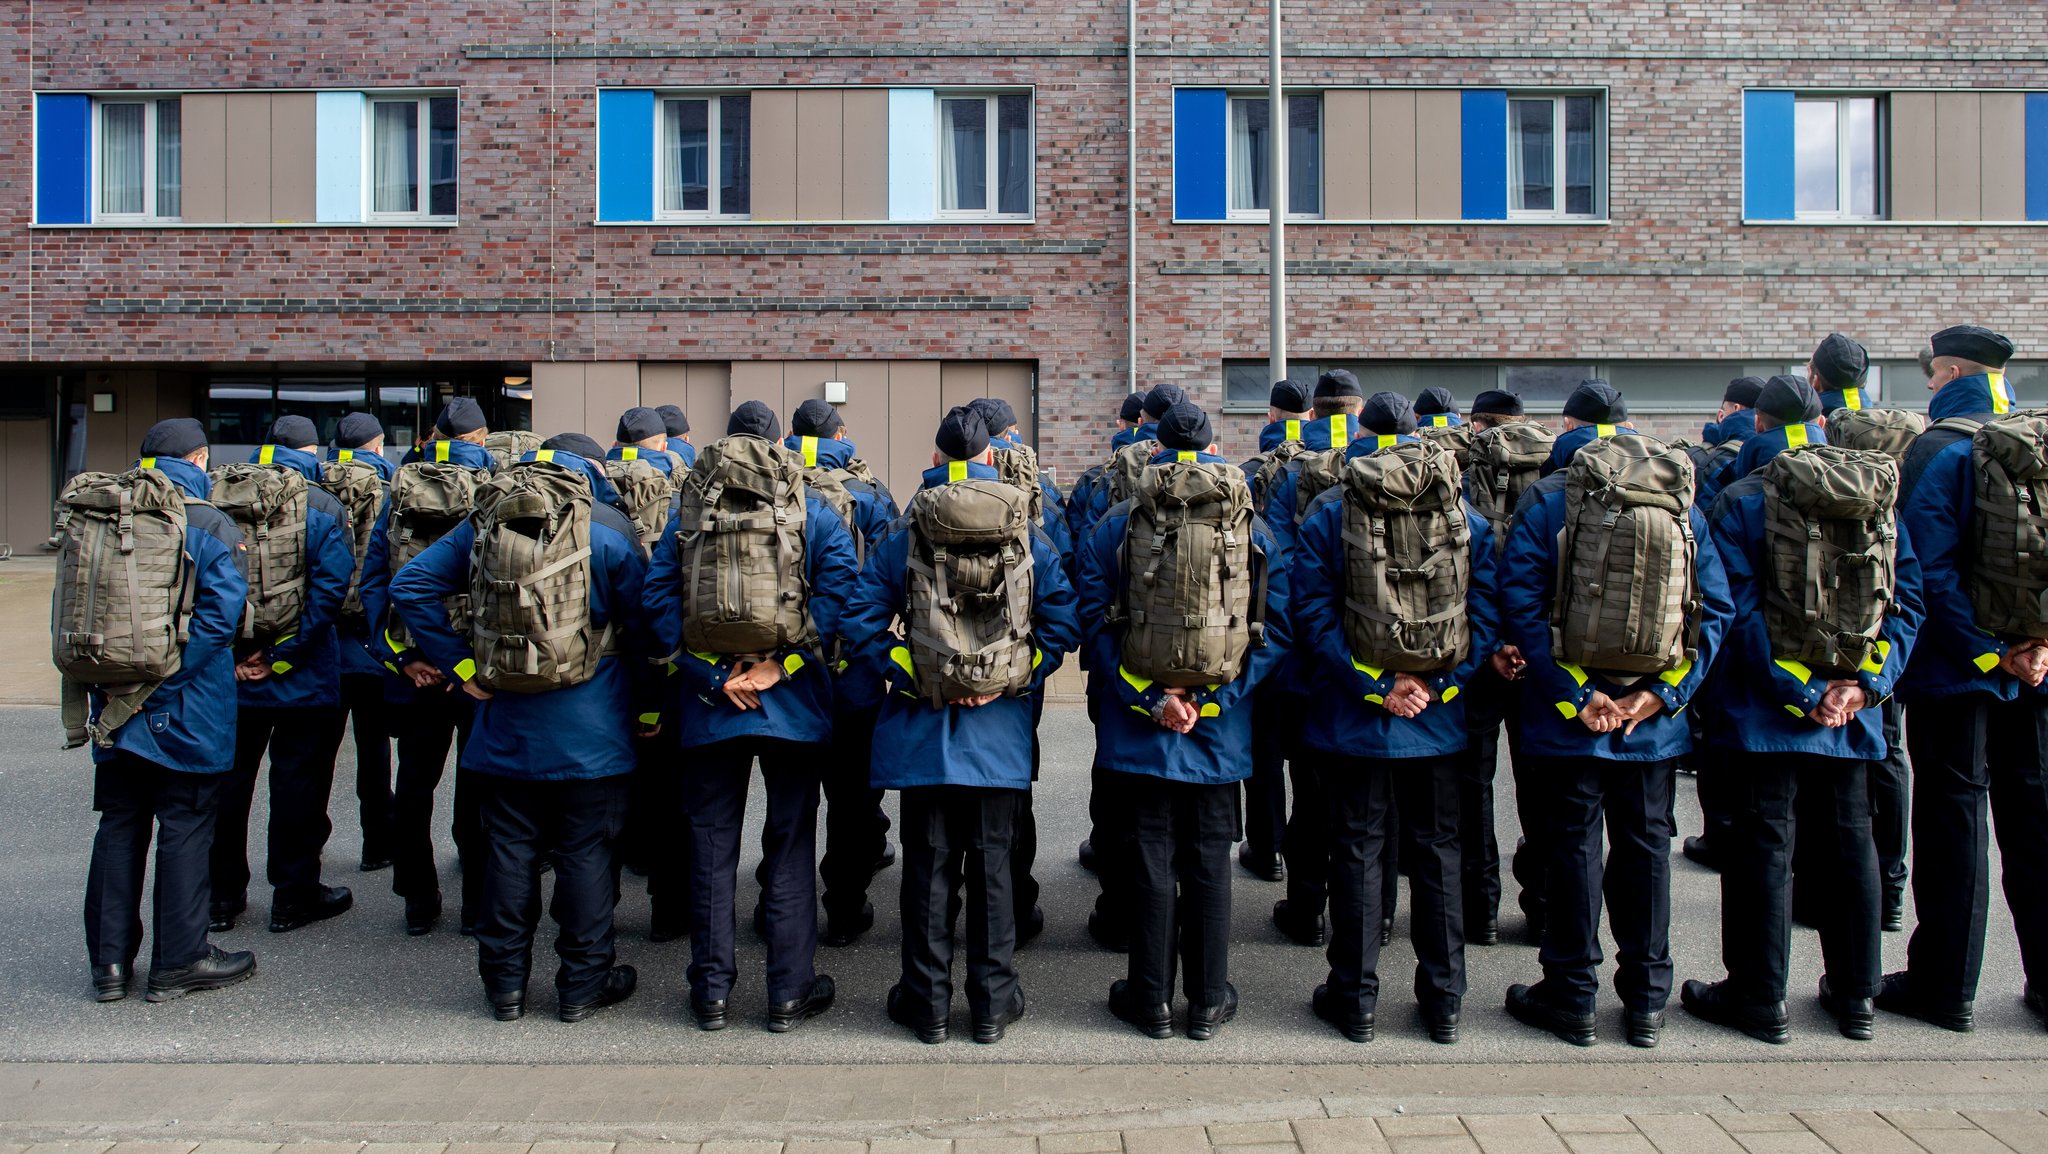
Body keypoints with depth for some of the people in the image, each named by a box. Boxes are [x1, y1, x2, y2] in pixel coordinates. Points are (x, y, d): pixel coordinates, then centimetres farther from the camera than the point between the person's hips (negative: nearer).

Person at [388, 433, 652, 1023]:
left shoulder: (485, 521, 5)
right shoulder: (609, 526, -7)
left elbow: (410, 586, 3)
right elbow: (641, 625, -6)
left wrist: (460, 668, 2)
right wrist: (647, 707, 5)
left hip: (505, 722, 3)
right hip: (588, 730, -3)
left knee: (509, 848, 12)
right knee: (586, 851, 7)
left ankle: (505, 983, 22)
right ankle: (583, 984, 16)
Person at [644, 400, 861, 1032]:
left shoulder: (690, 511, 5)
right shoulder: (814, 511, 1)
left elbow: (659, 599, -5)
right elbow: (839, 589, -13)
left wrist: (712, 677, -8)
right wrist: (782, 667, -13)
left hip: (709, 705, 1)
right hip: (794, 704, -1)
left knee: (711, 845, 11)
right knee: (791, 847, 8)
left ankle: (711, 991, 20)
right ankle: (791, 992, 13)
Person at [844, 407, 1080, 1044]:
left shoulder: (901, 535, -2)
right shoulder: (1027, 533, -1)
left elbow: (861, 619, -8)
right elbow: (1064, 618, -5)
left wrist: (895, 677, -3)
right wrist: (1018, 677, -3)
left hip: (921, 728, 0)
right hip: (1001, 731, 1)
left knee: (928, 864, 9)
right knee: (993, 862, 10)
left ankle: (927, 1002, 19)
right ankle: (993, 1002, 18)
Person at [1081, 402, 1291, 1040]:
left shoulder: (1117, 523, -2)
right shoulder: (1254, 527, 2)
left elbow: (1096, 620, -8)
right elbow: (1277, 628, -4)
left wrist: (1150, 698, -10)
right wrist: (1213, 699, -8)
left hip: (1139, 725, -1)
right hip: (1221, 728, 1)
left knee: (1151, 854, 8)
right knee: (1209, 856, 11)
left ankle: (1152, 1000, 18)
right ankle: (1208, 1001, 21)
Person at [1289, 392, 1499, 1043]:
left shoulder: (1327, 515, -5)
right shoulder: (1469, 518, 2)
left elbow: (1314, 616, -12)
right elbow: (1486, 616, -4)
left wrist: (1375, 687, -11)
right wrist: (1435, 684, -7)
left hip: (1353, 719, -2)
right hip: (1439, 720, 2)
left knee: (1357, 852, 8)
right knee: (1437, 852, 14)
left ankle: (1355, 1000, 17)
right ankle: (1444, 1002, 23)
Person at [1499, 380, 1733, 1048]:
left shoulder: (1547, 499, -6)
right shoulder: (1680, 498, 4)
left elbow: (1521, 604, -14)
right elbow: (1715, 606, 0)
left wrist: (1576, 694, -13)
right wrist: (1662, 691, -4)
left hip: (1570, 715, -3)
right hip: (1655, 718, 3)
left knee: (1573, 844, 6)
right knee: (1645, 844, 13)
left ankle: (1571, 998, 15)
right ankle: (1645, 1001, 22)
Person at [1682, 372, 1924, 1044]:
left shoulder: (1740, 501, -10)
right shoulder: (1876, 492, 5)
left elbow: (1740, 611, -16)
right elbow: (1907, 597, 1)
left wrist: (1799, 692, -12)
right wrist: (1867, 680, -5)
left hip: (1762, 707, -5)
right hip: (1852, 710, 5)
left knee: (1764, 844, 2)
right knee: (1849, 839, 15)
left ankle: (1761, 1000, 10)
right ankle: (1854, 997, 26)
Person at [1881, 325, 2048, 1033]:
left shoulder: (1938, 450, -11)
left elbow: (1933, 569, -18)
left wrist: (1987, 653, -13)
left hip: (1954, 670, -6)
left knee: (1954, 817, 1)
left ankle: (1945, 987, 8)